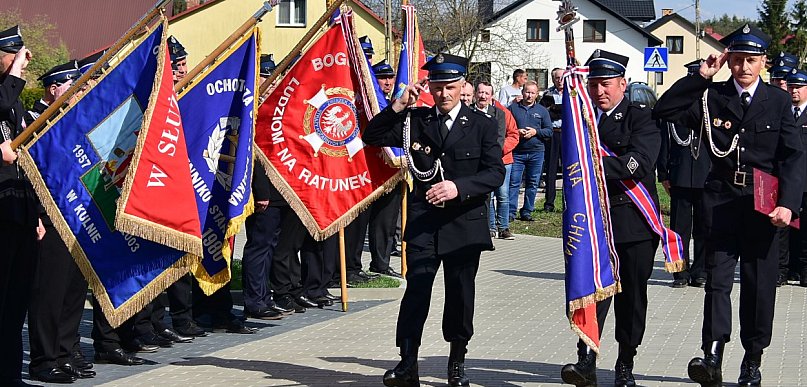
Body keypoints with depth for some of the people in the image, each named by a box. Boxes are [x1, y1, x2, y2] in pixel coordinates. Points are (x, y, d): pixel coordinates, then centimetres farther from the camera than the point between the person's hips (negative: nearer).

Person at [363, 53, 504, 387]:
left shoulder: (482, 125, 4)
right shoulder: (415, 120, 8)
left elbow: (495, 172, -4)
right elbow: (372, 137, 2)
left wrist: (459, 187, -19)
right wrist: (399, 106, -9)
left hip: (465, 221, 0)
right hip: (423, 220, 0)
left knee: (460, 293, 7)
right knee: (416, 288, -11)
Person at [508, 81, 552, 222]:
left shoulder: (542, 111, 10)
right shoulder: (513, 108, 6)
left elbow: (549, 131, 7)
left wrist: (536, 132, -10)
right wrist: (516, 132, -12)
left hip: (536, 152, 2)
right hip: (517, 152, -2)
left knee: (532, 183, 5)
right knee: (513, 182, -6)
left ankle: (527, 212, 13)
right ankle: (511, 212, -3)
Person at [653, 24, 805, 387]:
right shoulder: (712, 96, 5)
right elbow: (664, 111, -3)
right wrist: (701, 76, -7)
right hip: (721, 200, 0)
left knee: (760, 282, 6)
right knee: (717, 278, -9)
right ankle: (712, 357, -18)